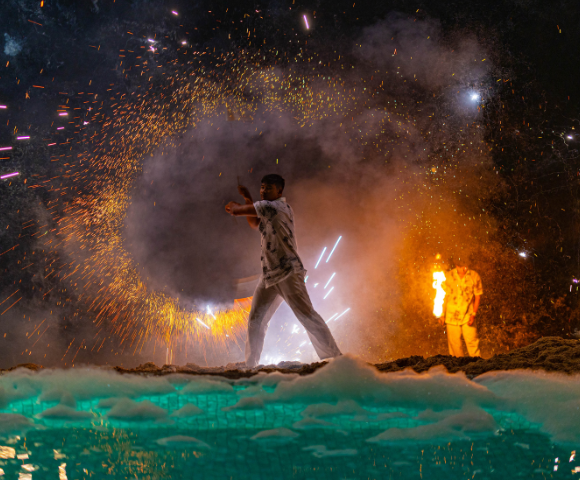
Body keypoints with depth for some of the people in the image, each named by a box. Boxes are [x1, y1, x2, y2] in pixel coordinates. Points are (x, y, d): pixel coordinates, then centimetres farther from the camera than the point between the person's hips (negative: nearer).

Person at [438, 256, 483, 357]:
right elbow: (445, 296, 7)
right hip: (452, 315, 1)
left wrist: (473, 314, -6)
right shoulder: (449, 276, -3)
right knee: (454, 343, 4)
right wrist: (442, 314, 7)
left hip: (468, 315, -1)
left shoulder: (474, 276, -5)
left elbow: (477, 296, 2)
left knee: (472, 341, -6)